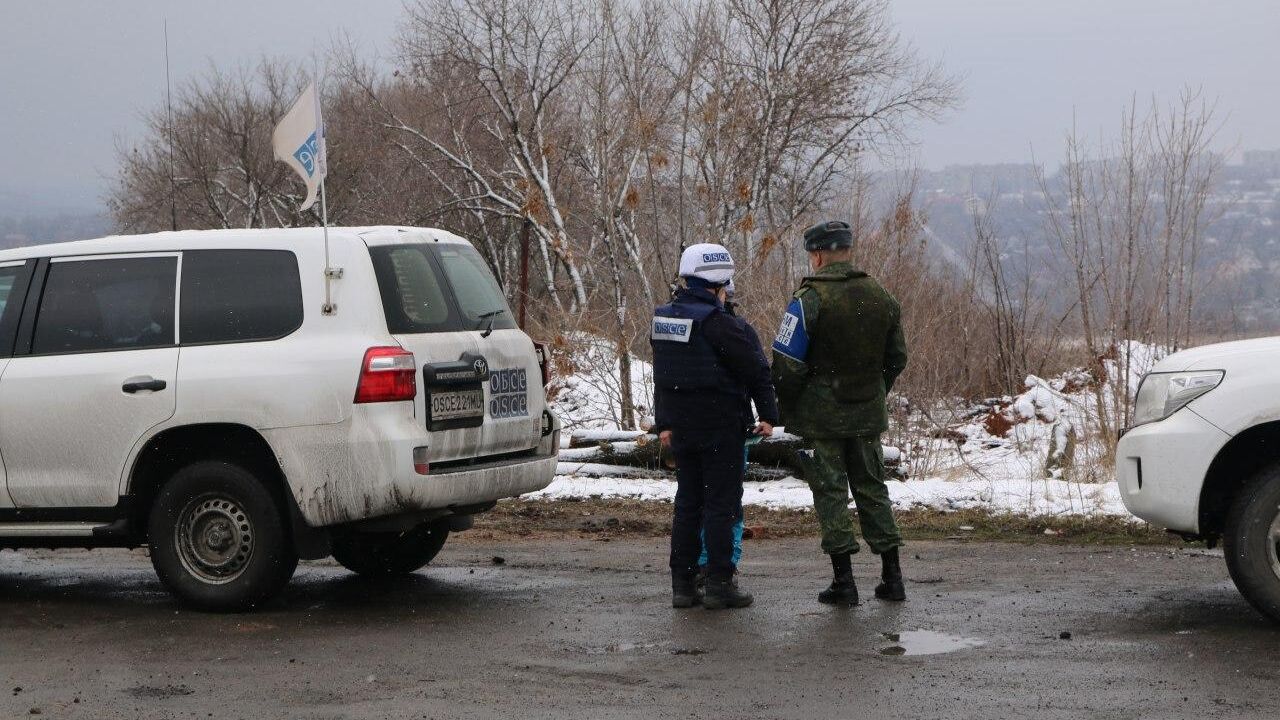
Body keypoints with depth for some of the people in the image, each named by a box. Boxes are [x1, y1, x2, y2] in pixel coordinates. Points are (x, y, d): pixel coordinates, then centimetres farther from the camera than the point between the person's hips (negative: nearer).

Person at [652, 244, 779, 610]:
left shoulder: (663, 319, 8)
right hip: (720, 428, -7)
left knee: (687, 502, 13)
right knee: (721, 504, -2)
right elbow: (755, 369, -12)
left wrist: (664, 422, 24)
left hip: (681, 427, 7)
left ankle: (682, 584, 13)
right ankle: (719, 584, -1)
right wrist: (768, 414, -2)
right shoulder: (716, 322, -17)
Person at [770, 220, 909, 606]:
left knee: (830, 493, 1)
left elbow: (787, 364, -15)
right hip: (868, 415, 5)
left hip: (821, 415, -5)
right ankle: (892, 577, 15)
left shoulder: (809, 300, -14)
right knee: (872, 488, 14)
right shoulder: (882, 298, 5)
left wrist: (787, 408, -1)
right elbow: (896, 358, 13)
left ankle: (843, 580, -1)